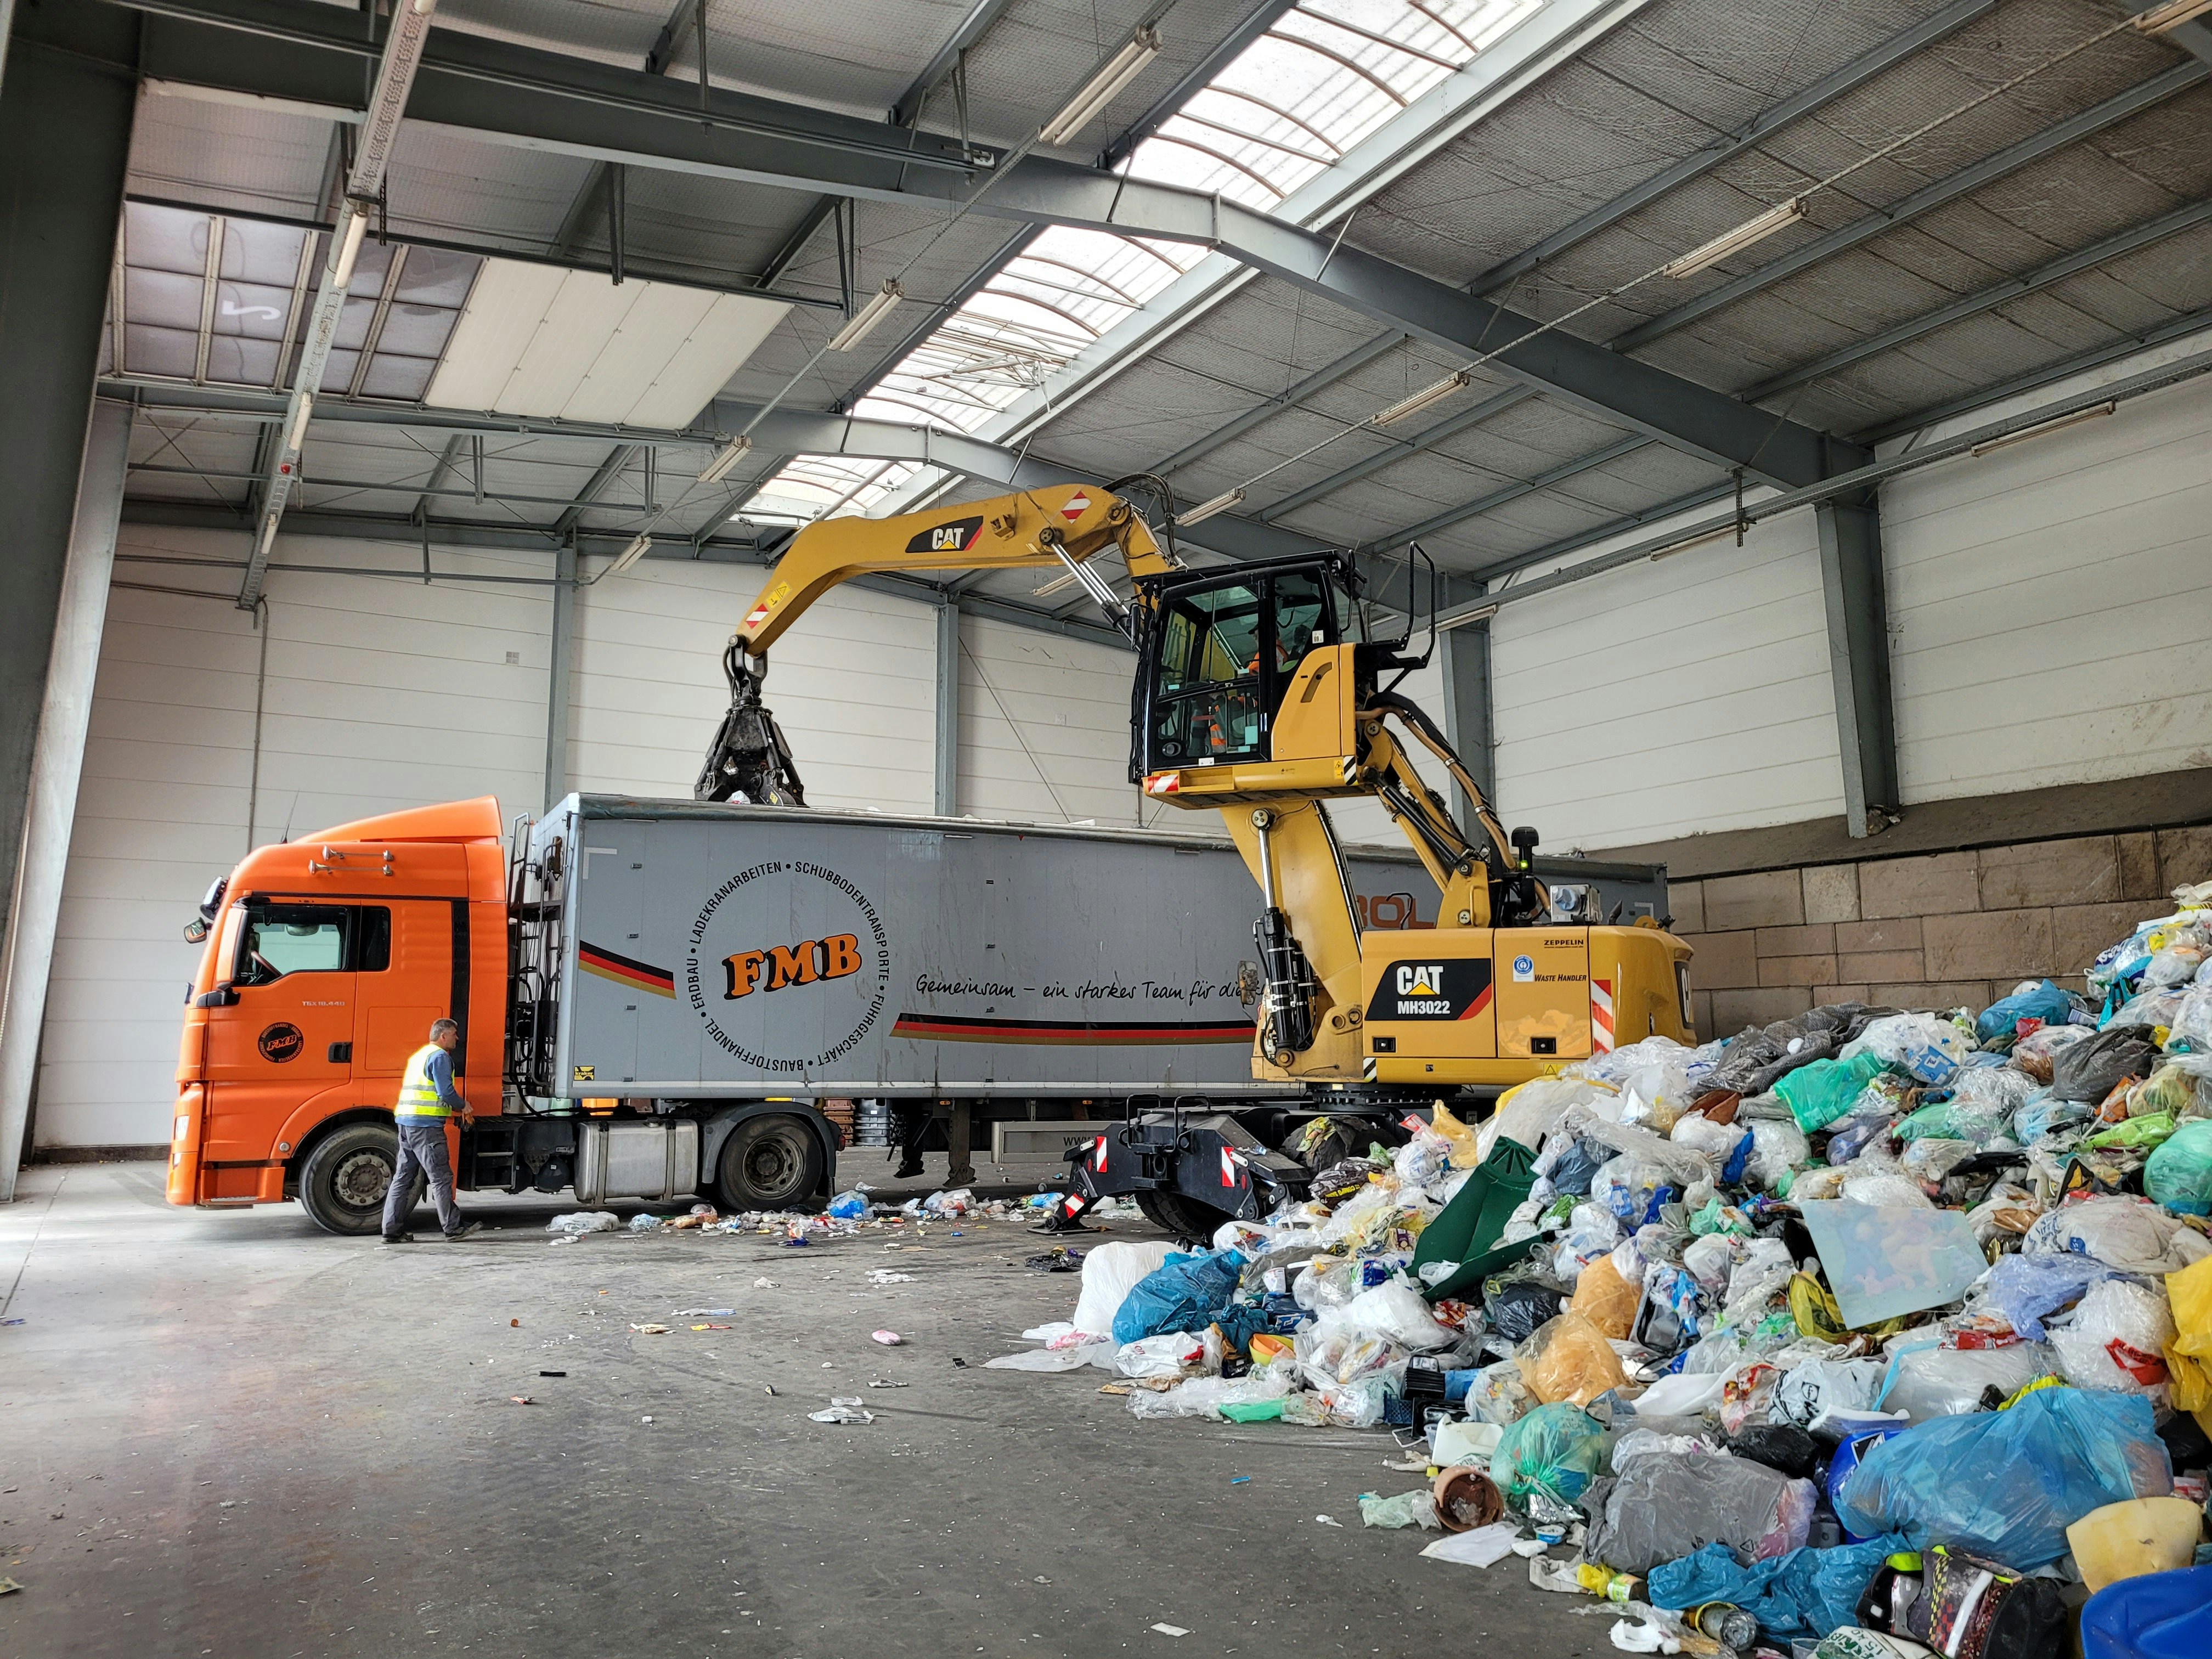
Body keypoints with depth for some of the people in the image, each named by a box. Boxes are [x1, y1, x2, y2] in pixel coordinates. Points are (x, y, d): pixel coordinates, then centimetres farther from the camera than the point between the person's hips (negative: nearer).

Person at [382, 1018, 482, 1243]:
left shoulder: (419, 1055, 22)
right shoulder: (440, 1056, -9)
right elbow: (445, 1091, -18)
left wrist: (455, 1109, 22)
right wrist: (463, 1106, 0)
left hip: (406, 1123, 10)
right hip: (426, 1125, -10)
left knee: (403, 1177, 10)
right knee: (441, 1177, -3)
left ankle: (393, 1230, 11)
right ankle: (453, 1228, 2)